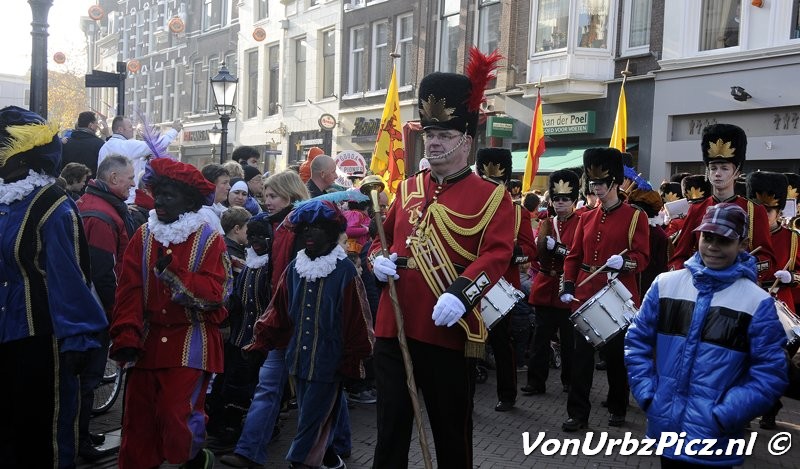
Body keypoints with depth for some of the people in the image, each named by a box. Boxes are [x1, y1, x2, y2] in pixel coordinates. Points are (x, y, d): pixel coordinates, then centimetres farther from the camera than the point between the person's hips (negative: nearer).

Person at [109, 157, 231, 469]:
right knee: (138, 418, 9)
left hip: (191, 343, -4)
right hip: (149, 341, 4)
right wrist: (126, 337, -13)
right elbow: (130, 290, -4)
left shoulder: (209, 240, -7)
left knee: (176, 417, -6)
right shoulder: (144, 235, 3)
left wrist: (174, 274, -24)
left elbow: (215, 293, -15)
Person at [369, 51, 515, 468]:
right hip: (394, 326, 4)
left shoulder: (492, 197, -4)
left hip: (450, 330, -4)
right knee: (391, 425, 12)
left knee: (452, 429, 12)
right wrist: (378, 259, -4)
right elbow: (384, 236, 19)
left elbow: (496, 255, -15)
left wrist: (460, 294, -31)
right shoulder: (408, 188, 12)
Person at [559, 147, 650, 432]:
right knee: (581, 354, 2)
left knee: (616, 354, 9)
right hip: (585, 295, 4)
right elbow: (574, 255, 10)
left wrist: (624, 262, -30)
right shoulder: (586, 218, 9)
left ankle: (618, 409, 28)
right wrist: (568, 286, -1)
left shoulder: (636, 217, -3)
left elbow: (642, 257, -9)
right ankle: (578, 413, 9)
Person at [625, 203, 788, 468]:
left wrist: (724, 416, -15)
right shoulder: (666, 283, -1)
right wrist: (646, 395, -4)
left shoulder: (757, 302, -9)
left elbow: (770, 374, -8)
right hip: (665, 426, 3)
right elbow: (637, 340, 5)